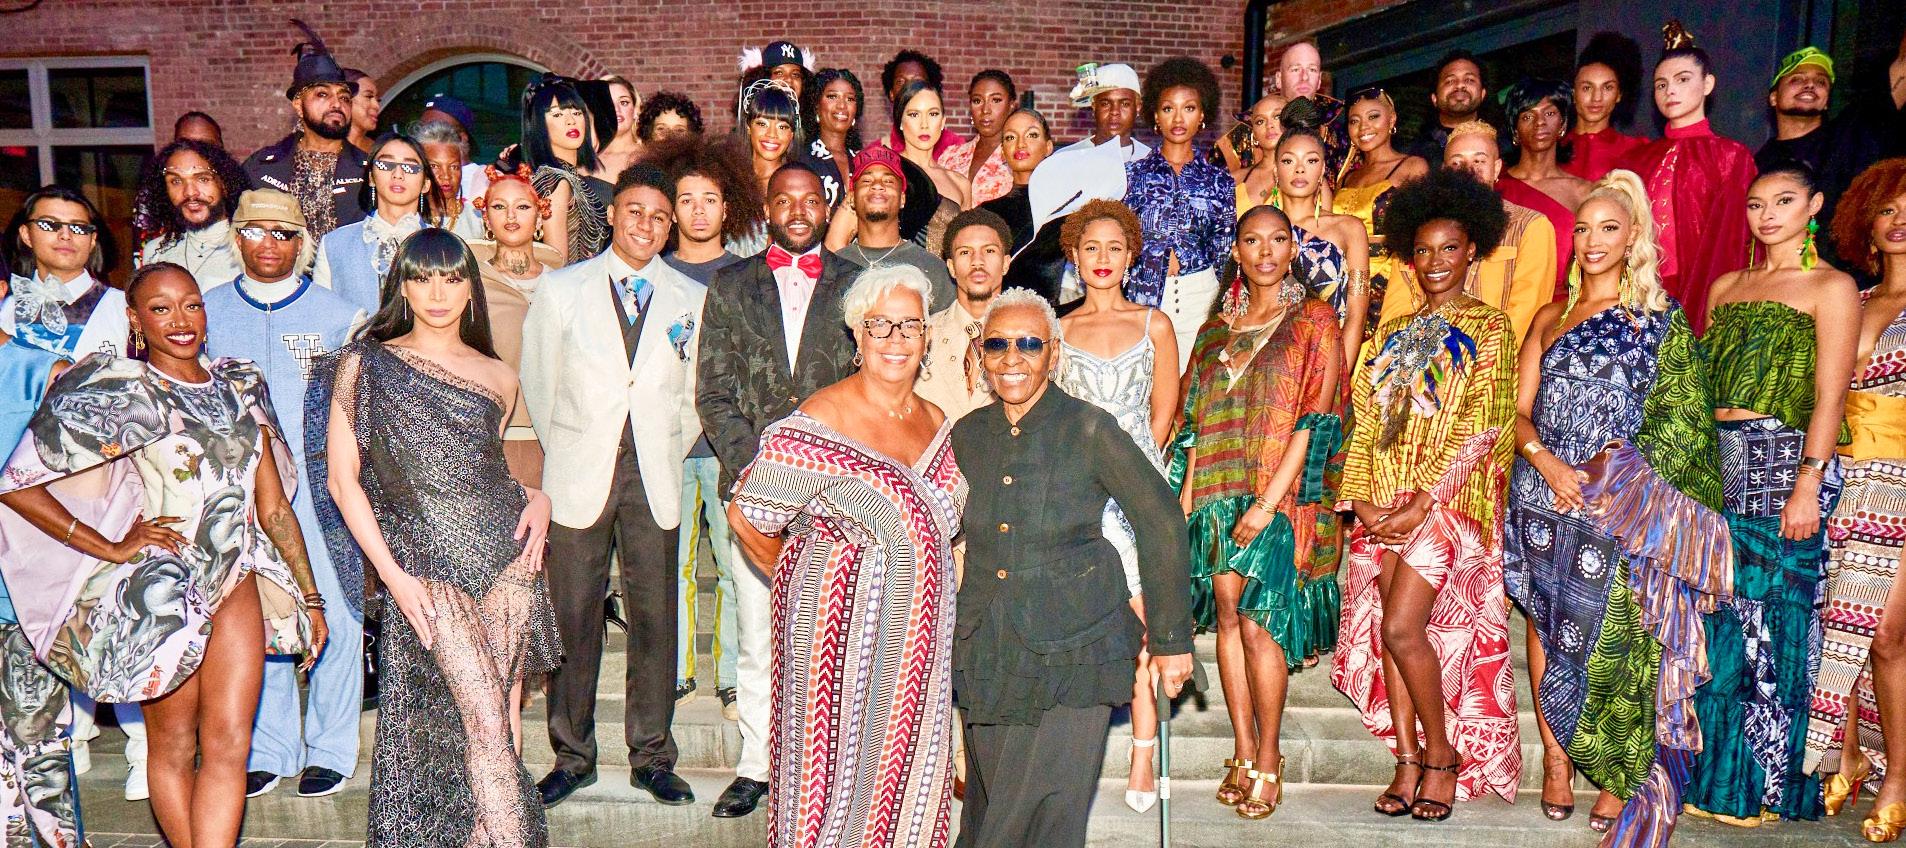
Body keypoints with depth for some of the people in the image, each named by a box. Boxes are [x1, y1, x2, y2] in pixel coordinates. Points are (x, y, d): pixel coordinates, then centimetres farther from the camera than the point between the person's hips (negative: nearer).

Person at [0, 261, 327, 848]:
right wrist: (110, 548, -9)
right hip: (162, 590, -3)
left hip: (238, 579, 4)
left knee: (228, 742, -3)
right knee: (174, 748, 9)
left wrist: (309, 597, 10)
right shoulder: (116, 389, -5)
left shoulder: (241, 386, 8)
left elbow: (273, 507, 11)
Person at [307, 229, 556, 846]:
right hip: (426, 561, -3)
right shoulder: (365, 363, 5)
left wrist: (539, 497, 5)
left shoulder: (498, 377, 13)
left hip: (507, 553, 3)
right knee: (488, 727, -12)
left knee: (489, 722, 1)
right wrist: (390, 572, -6)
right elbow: (342, 477, 2)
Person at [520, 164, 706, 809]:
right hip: (579, 477, 0)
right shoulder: (561, 290, 7)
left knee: (654, 617, 3)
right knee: (573, 617, 2)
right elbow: (538, 381, 10)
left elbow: (696, 394, 11)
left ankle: (651, 756, 15)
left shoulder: (693, 298, 8)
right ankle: (572, 756, 16)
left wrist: (669, 457, 7)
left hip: (655, 481, 1)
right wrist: (563, 452, 9)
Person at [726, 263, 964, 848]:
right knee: (837, 767, 3)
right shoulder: (819, 423, -14)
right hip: (839, 624, -6)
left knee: (911, 769, 13)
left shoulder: (937, 424, 7)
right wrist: (796, 577, 3)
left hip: (917, 637, 6)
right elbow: (746, 517, -9)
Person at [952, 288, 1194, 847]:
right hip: (985, 655, 4)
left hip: (1069, 659, -4)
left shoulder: (1089, 430, -9)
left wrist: (1172, 639, -2)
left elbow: (1161, 524, -4)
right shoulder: (967, 435, 4)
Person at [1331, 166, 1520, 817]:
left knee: (1401, 629, -13)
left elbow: (1479, 426, -8)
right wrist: (1362, 496, -4)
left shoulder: (1489, 331, 2)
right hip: (1386, 501, 5)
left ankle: (1443, 752, 7)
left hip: (1450, 497, -5)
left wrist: (1424, 501, -15)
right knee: (1388, 630, 2)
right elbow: (1367, 421, 11)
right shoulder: (1391, 336, 17)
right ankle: (1409, 758, 13)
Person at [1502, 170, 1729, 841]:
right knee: (1547, 618, 4)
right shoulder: (1551, 318, 14)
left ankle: (1615, 776, 8)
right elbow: (1521, 413, 9)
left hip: (1622, 502, -3)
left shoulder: (1661, 320, 6)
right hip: (1544, 491, 3)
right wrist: (1548, 464, -10)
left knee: (1615, 633, -4)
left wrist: (1615, 471, -14)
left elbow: (1676, 420, 1)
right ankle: (1555, 763, 13)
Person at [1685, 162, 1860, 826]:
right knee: (1713, 620, 6)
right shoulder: (1725, 287, 17)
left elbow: (1829, 396, -8)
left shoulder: (1831, 287, 0)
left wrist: (1807, 486, -17)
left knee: (1771, 621, -1)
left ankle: (1761, 783, 11)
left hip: (1783, 463, -5)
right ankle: (1708, 771, 17)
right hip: (1718, 464, 5)